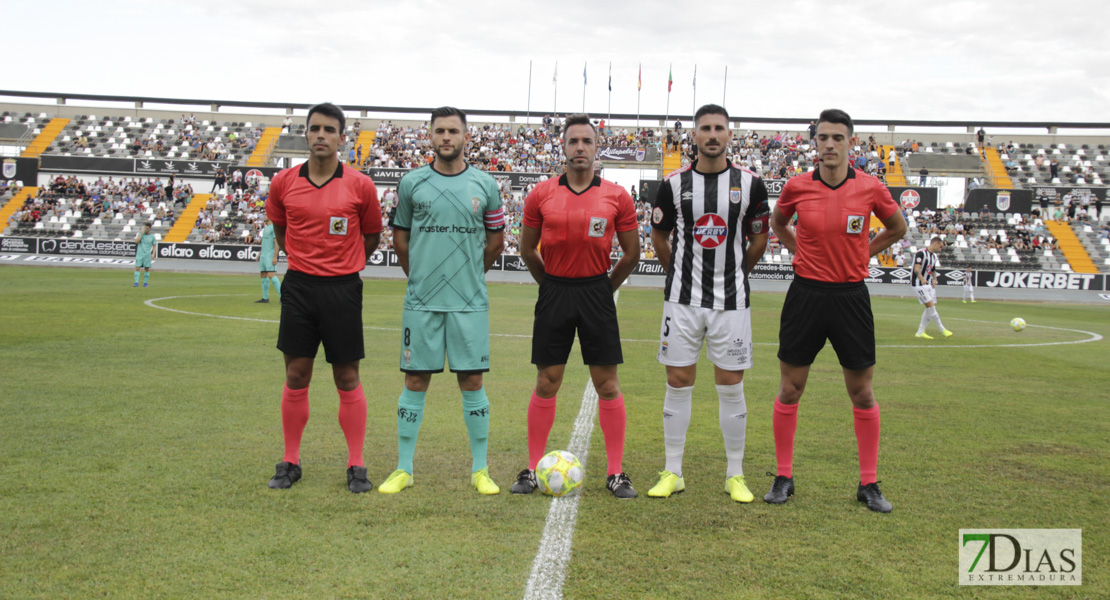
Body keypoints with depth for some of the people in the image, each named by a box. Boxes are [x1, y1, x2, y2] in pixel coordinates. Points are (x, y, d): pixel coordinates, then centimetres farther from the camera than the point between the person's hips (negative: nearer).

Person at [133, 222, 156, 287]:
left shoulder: (152, 236, 5)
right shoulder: (140, 234, 4)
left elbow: (154, 246, 11)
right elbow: (136, 241, -11)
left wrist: (153, 254, -1)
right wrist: (141, 234, -13)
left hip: (147, 255, 1)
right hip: (139, 254, -1)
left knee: (147, 269, 1)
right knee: (137, 268, -8)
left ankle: (145, 283, 11)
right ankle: (136, 283, -6)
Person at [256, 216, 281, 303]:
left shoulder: (274, 227, -9)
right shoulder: (265, 228, 19)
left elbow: (277, 243, -15)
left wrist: (275, 257, -21)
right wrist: (259, 254, 22)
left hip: (270, 256, -9)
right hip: (263, 256, 9)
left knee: (271, 275, -17)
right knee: (263, 276, 9)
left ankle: (281, 296, -16)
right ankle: (265, 298, 14)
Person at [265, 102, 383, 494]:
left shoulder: (360, 185, -4)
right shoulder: (283, 182, 2)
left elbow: (372, 235, 10)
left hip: (343, 289, -2)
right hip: (299, 286, 2)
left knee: (347, 379, 3)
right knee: (296, 377, 6)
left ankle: (356, 466, 12)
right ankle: (290, 462, 18)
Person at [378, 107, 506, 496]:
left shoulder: (485, 185, 3)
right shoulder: (411, 183, 3)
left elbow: (496, 241, 13)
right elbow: (400, 236, 13)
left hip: (470, 302, 0)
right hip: (421, 302, 0)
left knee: (471, 381, 2)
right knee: (415, 381, 4)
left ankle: (480, 469, 13)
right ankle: (403, 468, 14)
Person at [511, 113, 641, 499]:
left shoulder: (617, 197, -1)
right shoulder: (541, 195, 1)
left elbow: (631, 253, 7)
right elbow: (527, 250, 12)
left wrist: (605, 289, 9)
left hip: (597, 292, 0)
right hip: (554, 293, 1)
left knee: (607, 384, 1)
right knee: (546, 383, 4)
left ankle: (616, 473, 10)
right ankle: (533, 469, 14)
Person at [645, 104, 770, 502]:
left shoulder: (750, 183, -1)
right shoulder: (675, 184, -1)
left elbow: (760, 237, 11)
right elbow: (658, 235, 13)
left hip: (732, 301, 0)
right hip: (683, 298, 1)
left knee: (731, 386, 4)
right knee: (678, 383, 4)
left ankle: (735, 476, 16)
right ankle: (672, 473, 14)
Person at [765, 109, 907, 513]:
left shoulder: (870, 188, -4)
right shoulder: (797, 187, -2)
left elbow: (897, 227, 15)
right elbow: (777, 223, 19)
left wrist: (861, 254, 7)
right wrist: (802, 252, 8)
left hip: (851, 295, 0)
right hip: (806, 294, 0)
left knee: (862, 392, 5)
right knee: (789, 390, 4)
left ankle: (868, 484, 18)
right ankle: (784, 478, 18)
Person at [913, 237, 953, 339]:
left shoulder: (934, 256, 16)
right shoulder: (921, 253, -12)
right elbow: (916, 269, -22)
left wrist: (934, 279, 7)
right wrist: (922, 279, -38)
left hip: (929, 284, 9)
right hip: (920, 284, -9)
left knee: (930, 308, 5)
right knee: (930, 305, -14)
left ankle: (920, 332, 11)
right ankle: (943, 330, -11)